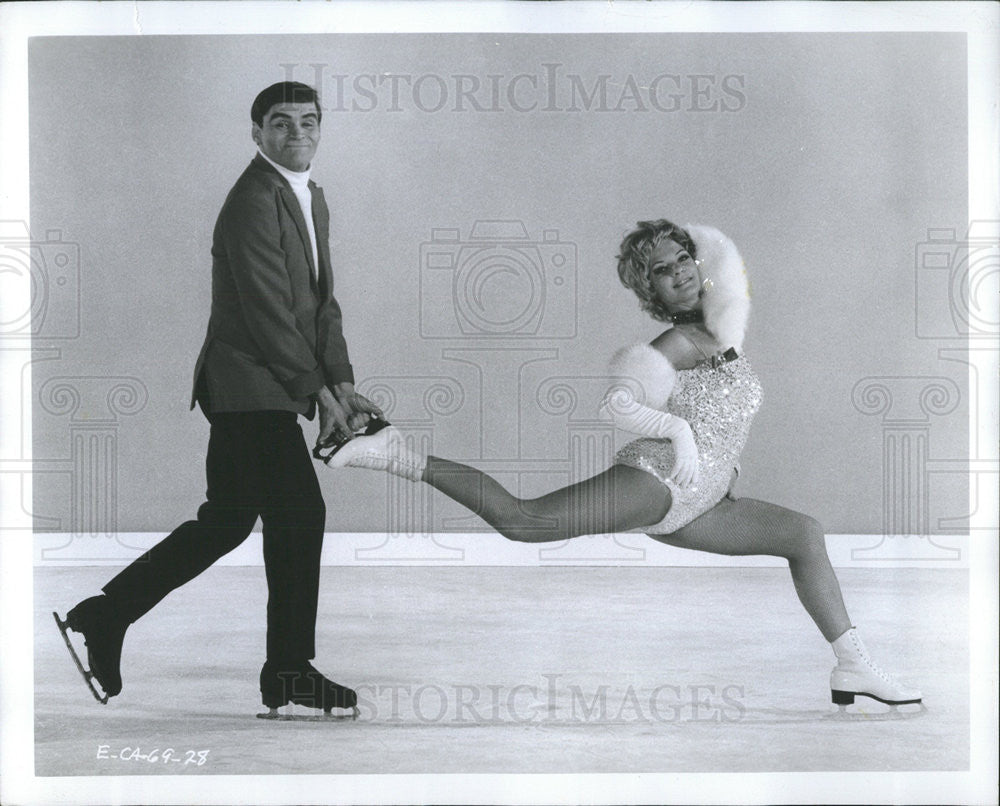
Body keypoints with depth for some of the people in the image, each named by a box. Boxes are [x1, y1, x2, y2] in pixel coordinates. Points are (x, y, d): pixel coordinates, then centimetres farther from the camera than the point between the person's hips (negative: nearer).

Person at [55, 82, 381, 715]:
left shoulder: (313, 198, 17)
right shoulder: (254, 201, -14)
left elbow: (323, 302, 15)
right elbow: (268, 313, -19)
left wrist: (343, 383, 3)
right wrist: (319, 393, -16)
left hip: (254, 393, 10)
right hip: (251, 384, -10)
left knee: (228, 520, 11)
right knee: (300, 513, -7)